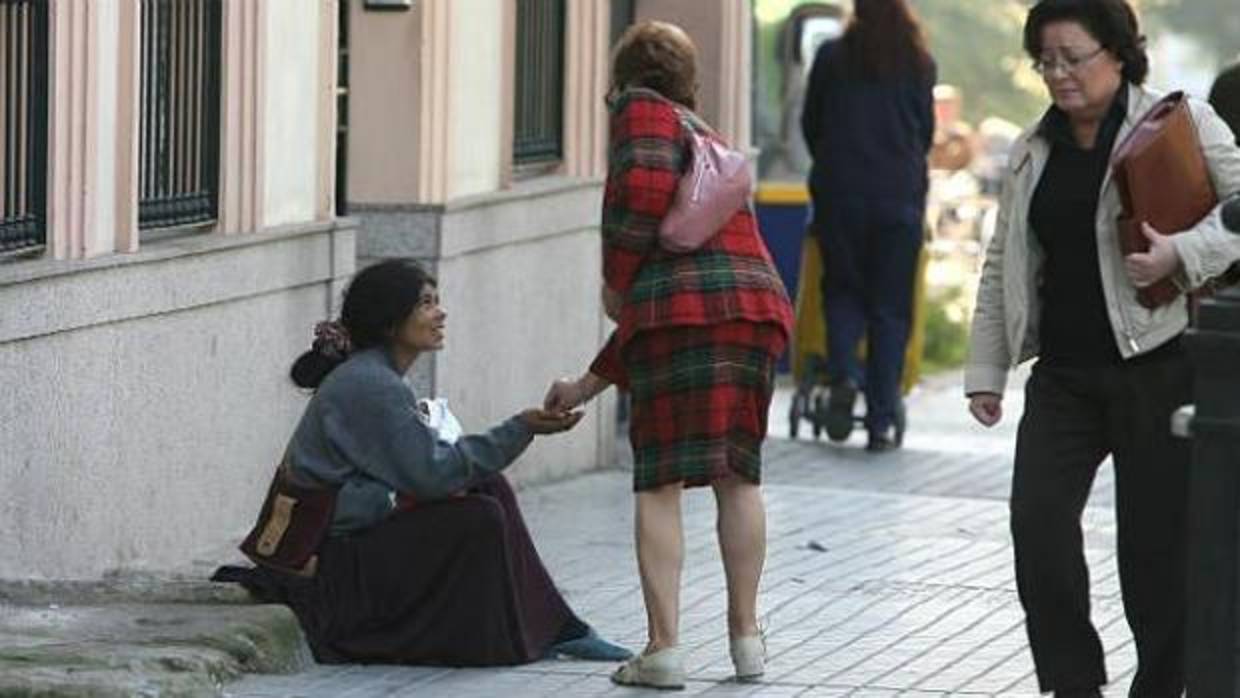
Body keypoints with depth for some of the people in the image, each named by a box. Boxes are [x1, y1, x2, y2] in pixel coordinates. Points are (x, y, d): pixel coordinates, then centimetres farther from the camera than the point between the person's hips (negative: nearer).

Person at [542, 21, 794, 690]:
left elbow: (643, 192, -14)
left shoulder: (643, 113, 10)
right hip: (757, 305, 7)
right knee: (738, 473, 18)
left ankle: (663, 646, -5)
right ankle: (746, 636, 22)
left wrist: (615, 281, 1)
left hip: (684, 309, -7)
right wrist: (589, 385, 40)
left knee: (660, 482, -2)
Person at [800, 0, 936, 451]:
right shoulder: (919, 64, 2)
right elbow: (926, 131, 11)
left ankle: (844, 374, -12)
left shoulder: (832, 58, 1)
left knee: (842, 290, 15)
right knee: (891, 307, 5)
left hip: (840, 194, 0)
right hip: (901, 196, 0)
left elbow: (810, 125, 10)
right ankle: (882, 421, 0)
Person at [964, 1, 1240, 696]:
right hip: (1064, 373, 4)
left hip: (1158, 368, -4)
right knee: (1039, 521, -10)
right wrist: (986, 370, 13)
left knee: (1156, 536, 1)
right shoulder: (1033, 151, 14)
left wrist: (1180, 253, -23)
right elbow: (1002, 267, 18)